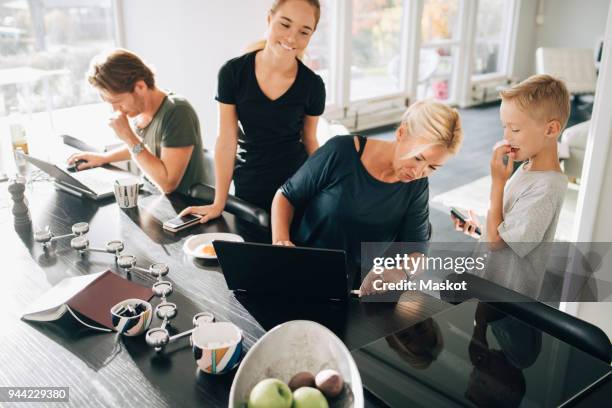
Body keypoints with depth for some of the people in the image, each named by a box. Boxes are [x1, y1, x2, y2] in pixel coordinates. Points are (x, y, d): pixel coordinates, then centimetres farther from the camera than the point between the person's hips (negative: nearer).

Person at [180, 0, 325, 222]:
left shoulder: (312, 85, -10)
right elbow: (226, 140, -8)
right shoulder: (233, 72, -12)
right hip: (249, 186, 0)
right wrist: (219, 203, -5)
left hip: (296, 184, 0)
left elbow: (310, 140, 4)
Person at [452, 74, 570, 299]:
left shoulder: (545, 189, -26)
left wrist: (497, 182, -23)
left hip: (506, 296, -8)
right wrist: (479, 227, 1)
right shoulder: (527, 168, 1)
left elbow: (494, 241, -23)